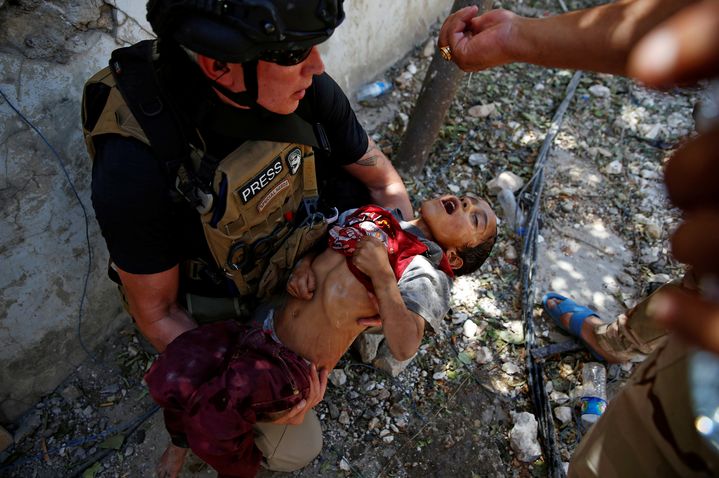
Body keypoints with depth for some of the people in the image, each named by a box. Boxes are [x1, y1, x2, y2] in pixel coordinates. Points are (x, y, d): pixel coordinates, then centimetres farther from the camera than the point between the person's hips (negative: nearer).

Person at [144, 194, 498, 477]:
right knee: (171, 376, -8)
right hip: (262, 326, 5)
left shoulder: (424, 274, -8)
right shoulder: (368, 216, 9)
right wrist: (303, 266, 0)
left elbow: (404, 347, -22)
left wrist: (382, 274, -25)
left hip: (293, 364, -5)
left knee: (217, 409, -23)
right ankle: (188, 437, 25)